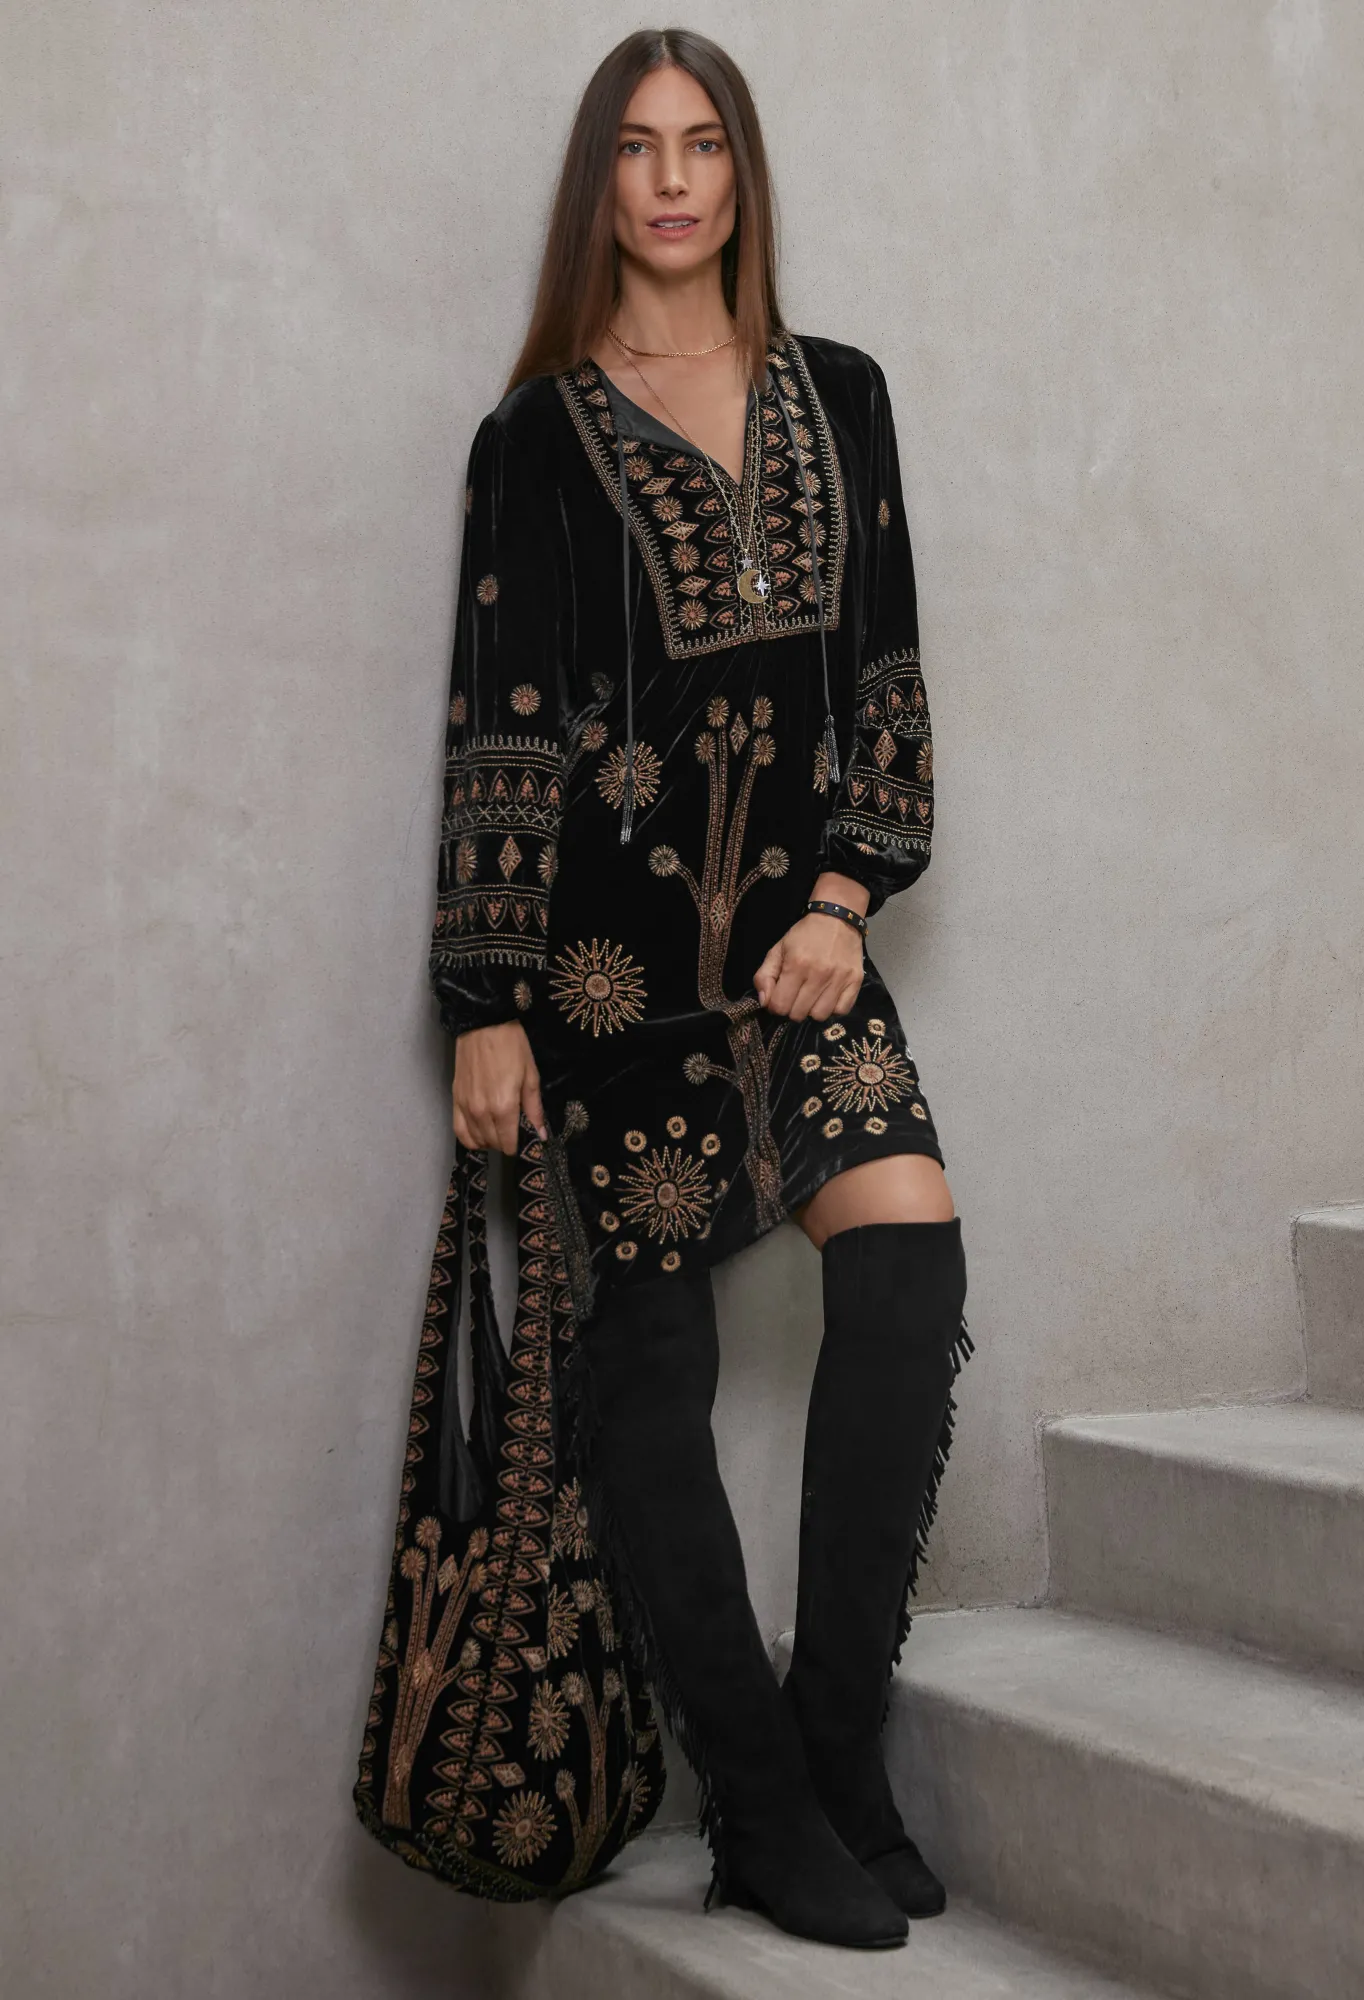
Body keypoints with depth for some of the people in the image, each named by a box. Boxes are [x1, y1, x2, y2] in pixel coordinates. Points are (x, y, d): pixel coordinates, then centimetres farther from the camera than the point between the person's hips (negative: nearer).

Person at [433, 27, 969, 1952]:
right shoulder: (543, 434, 4)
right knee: (652, 1339, -2)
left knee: (910, 1249, -16)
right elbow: (501, 717, 0)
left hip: (798, 916, 3)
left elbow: (886, 667, 11)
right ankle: (764, 1812, 6)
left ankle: (834, 1755, -6)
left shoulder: (840, 395, 13)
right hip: (614, 926, -3)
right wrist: (490, 1002, -5)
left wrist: (848, 890, -3)